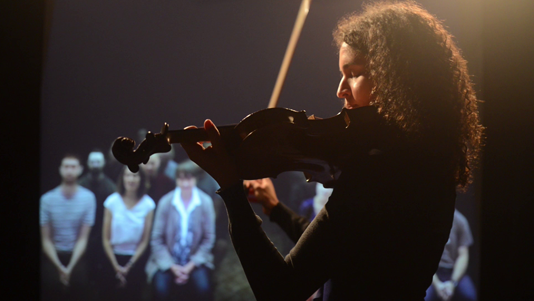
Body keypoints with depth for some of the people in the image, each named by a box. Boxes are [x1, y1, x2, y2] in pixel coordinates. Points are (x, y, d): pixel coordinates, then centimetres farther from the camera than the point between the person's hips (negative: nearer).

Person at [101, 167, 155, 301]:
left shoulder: (148, 204, -6)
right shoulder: (112, 202, -7)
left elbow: (144, 241, -3)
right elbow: (106, 239, -3)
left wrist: (128, 267, -10)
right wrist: (116, 267, -8)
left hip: (136, 259, 0)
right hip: (114, 256, 0)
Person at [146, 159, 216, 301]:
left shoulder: (206, 202, -5)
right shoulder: (165, 202, -7)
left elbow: (209, 238, -1)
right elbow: (157, 239, -4)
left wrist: (191, 266, -9)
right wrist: (172, 267, -13)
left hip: (195, 261, 0)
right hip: (168, 261, 0)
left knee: (203, 289, -27)